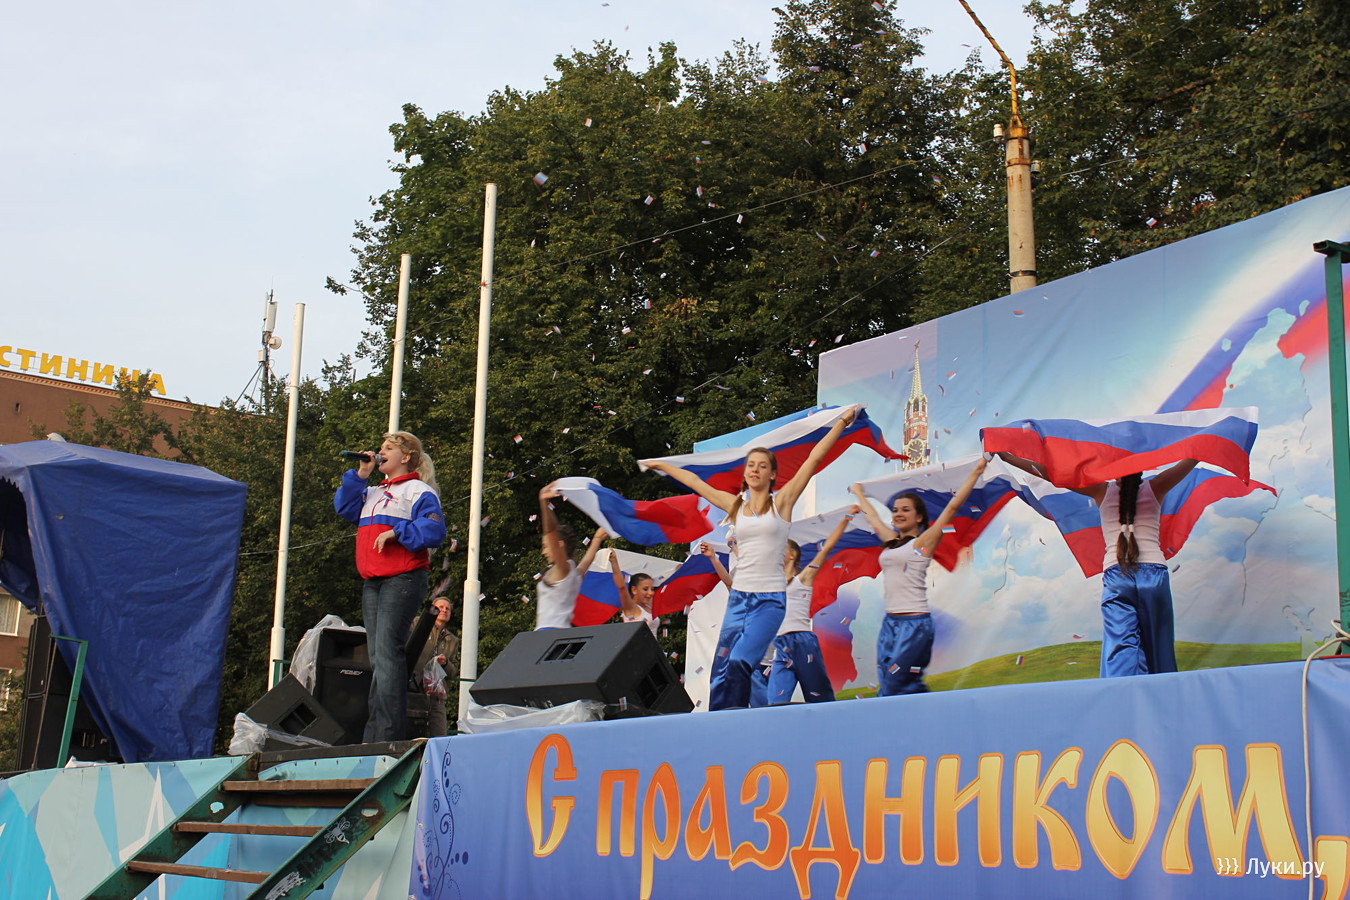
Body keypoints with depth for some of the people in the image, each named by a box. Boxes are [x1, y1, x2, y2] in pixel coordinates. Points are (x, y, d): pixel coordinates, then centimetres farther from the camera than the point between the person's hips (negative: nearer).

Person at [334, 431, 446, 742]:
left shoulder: (418, 490, 1)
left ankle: (388, 731, -23)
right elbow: (344, 507, 15)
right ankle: (374, 734, 8)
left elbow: (433, 530, -11)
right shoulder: (373, 493, 25)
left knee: (387, 649, -18)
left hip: (403, 579, -8)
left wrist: (396, 532, -18)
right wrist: (360, 474, 12)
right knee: (377, 657, 6)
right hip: (372, 583, 8)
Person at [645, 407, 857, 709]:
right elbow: (694, 481, 21)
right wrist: (660, 465, 28)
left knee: (738, 663, -23)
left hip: (770, 599, -4)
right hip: (738, 596, 4)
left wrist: (842, 422, -6)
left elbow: (814, 458, -2)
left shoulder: (781, 502, 2)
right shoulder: (735, 505, 11)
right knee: (720, 671, -1)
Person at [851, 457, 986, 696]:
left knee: (893, 690, -14)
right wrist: (858, 493, 46)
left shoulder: (923, 542, -1)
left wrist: (975, 473, -6)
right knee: (886, 688, 0)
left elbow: (953, 507, -5)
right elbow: (872, 516, 32)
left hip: (915, 623, -7)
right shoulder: (891, 542, 15)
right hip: (890, 622, 7)